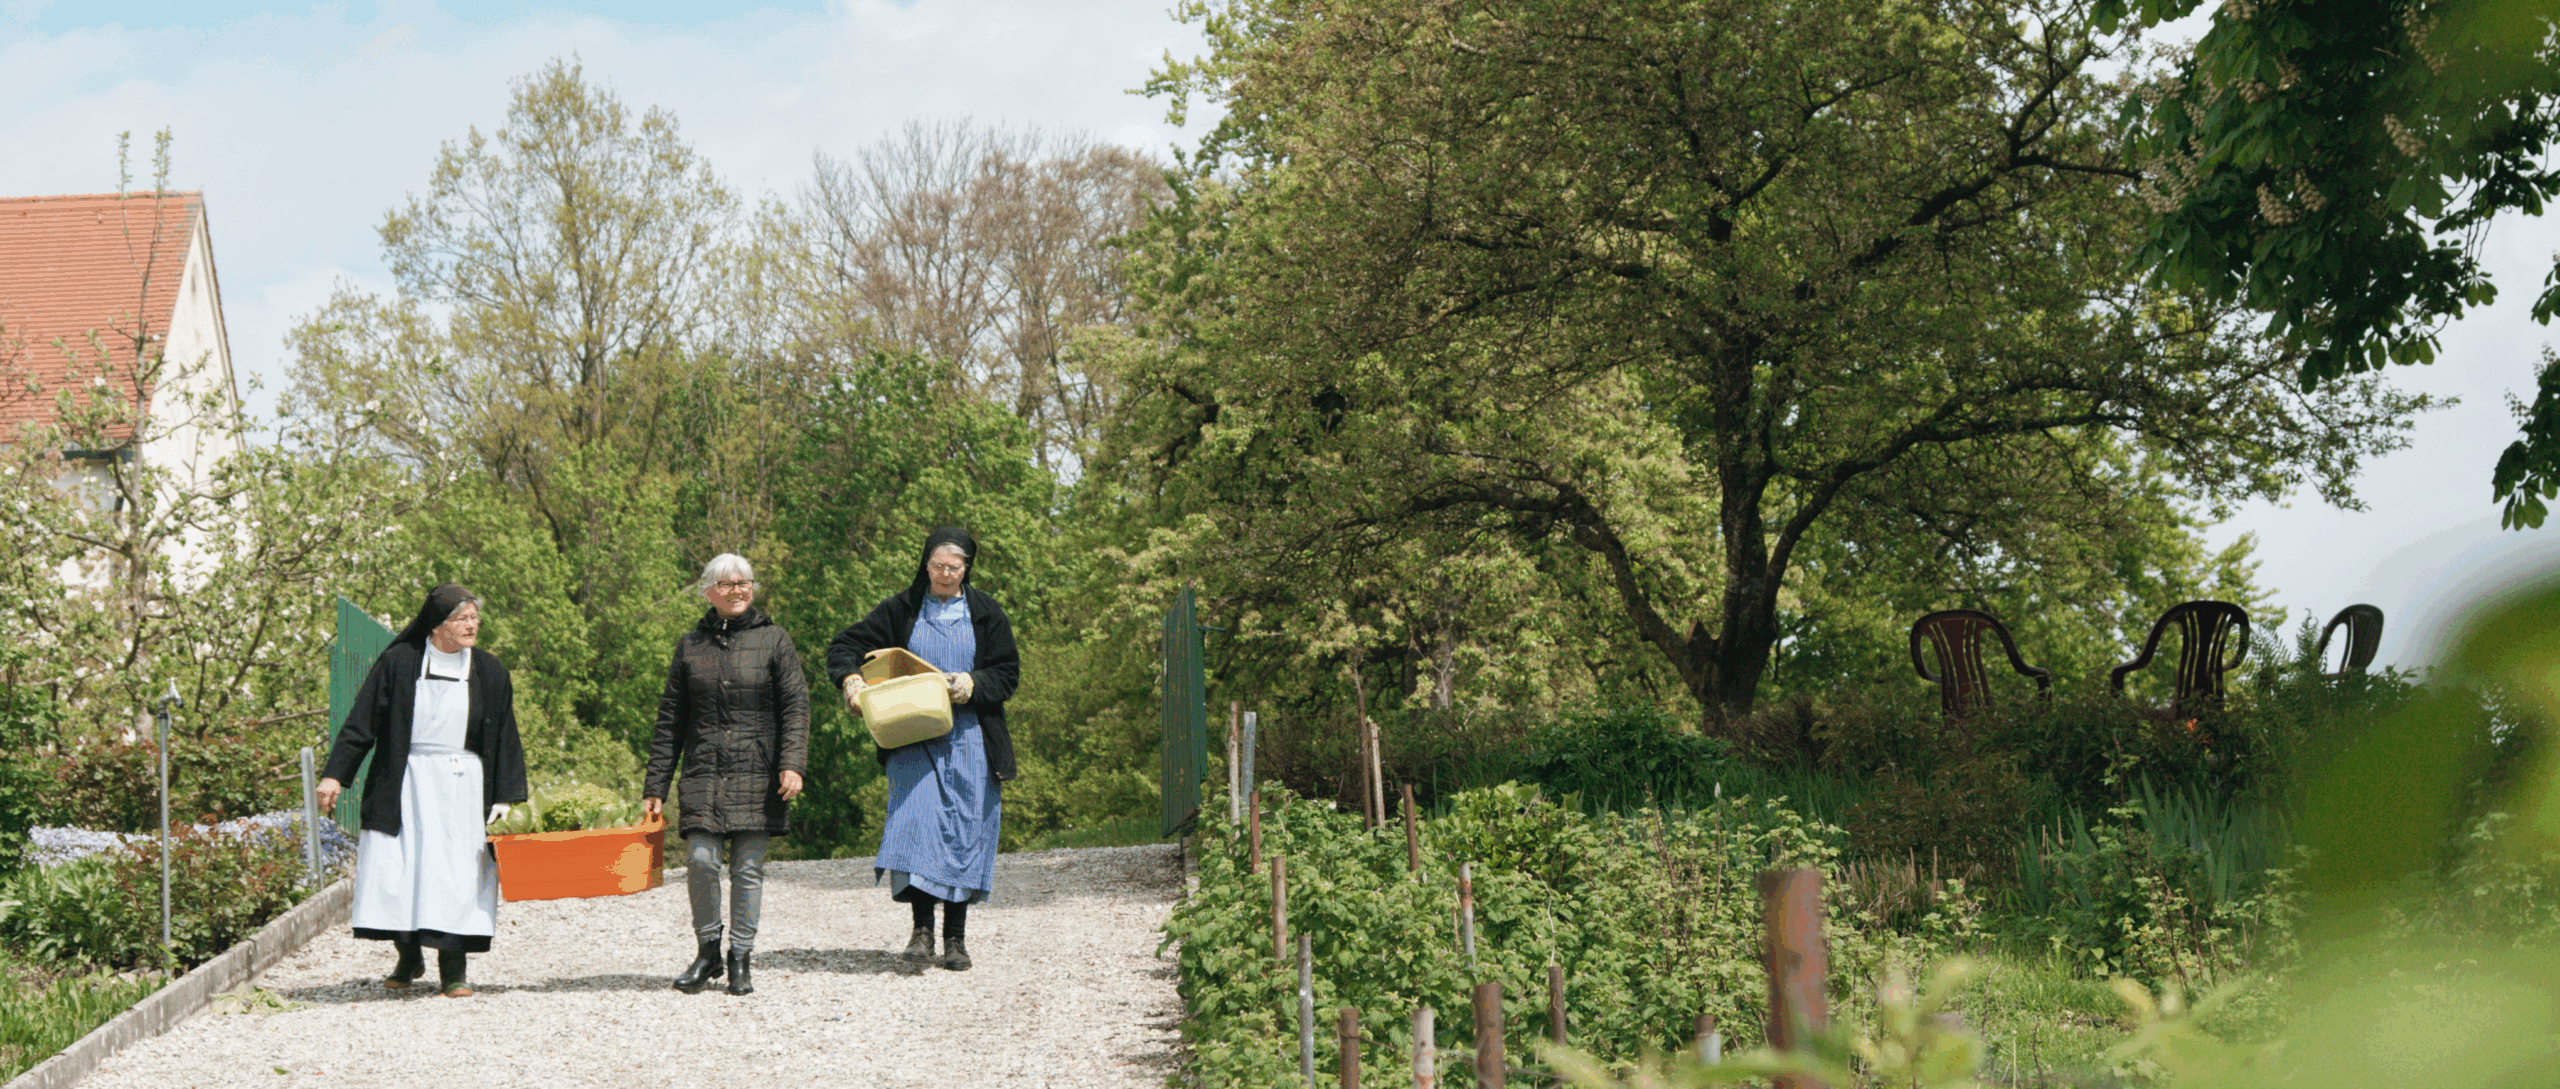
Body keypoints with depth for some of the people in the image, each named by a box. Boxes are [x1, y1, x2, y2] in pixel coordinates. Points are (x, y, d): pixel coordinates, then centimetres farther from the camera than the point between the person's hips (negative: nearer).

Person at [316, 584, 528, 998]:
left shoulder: (490, 672, 4)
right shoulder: (398, 662, 0)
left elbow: (505, 740, 7)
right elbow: (361, 722, 1)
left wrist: (505, 798, 1)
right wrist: (335, 775, -6)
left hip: (461, 788, 0)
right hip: (404, 784, 0)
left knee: (456, 877, -3)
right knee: (395, 871, -2)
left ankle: (453, 969, 4)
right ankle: (408, 958, 17)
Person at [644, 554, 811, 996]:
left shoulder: (774, 640, 6)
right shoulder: (691, 645, 12)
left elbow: (795, 706, 1)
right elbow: (670, 719, 14)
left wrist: (792, 763, -13)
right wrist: (656, 785, 10)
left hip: (757, 774, -1)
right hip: (704, 773, 1)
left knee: (747, 868, 0)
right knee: (701, 860, -10)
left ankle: (740, 960, 13)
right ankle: (707, 953, 9)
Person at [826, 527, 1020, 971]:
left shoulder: (985, 613, 8)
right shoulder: (903, 609, 6)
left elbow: (1008, 673, 7)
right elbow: (844, 645, 7)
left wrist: (973, 684, -12)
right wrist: (849, 677, -14)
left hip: (969, 739, 1)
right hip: (914, 739, -1)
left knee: (965, 830, -1)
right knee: (916, 818, -17)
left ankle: (956, 936, 7)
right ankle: (922, 926, -12)